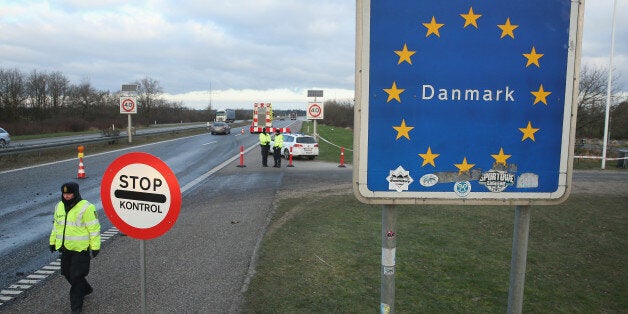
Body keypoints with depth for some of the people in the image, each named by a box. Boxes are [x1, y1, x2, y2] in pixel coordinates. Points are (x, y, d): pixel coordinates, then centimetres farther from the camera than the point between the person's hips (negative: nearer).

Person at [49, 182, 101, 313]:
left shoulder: (86, 207, -16)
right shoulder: (59, 206, 8)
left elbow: (94, 228, -15)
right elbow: (56, 225, 21)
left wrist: (95, 247, -16)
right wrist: (53, 241, 22)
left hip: (80, 249, -7)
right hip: (65, 248, 8)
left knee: (76, 277, -3)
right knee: (67, 273, 18)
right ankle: (86, 289, 43)